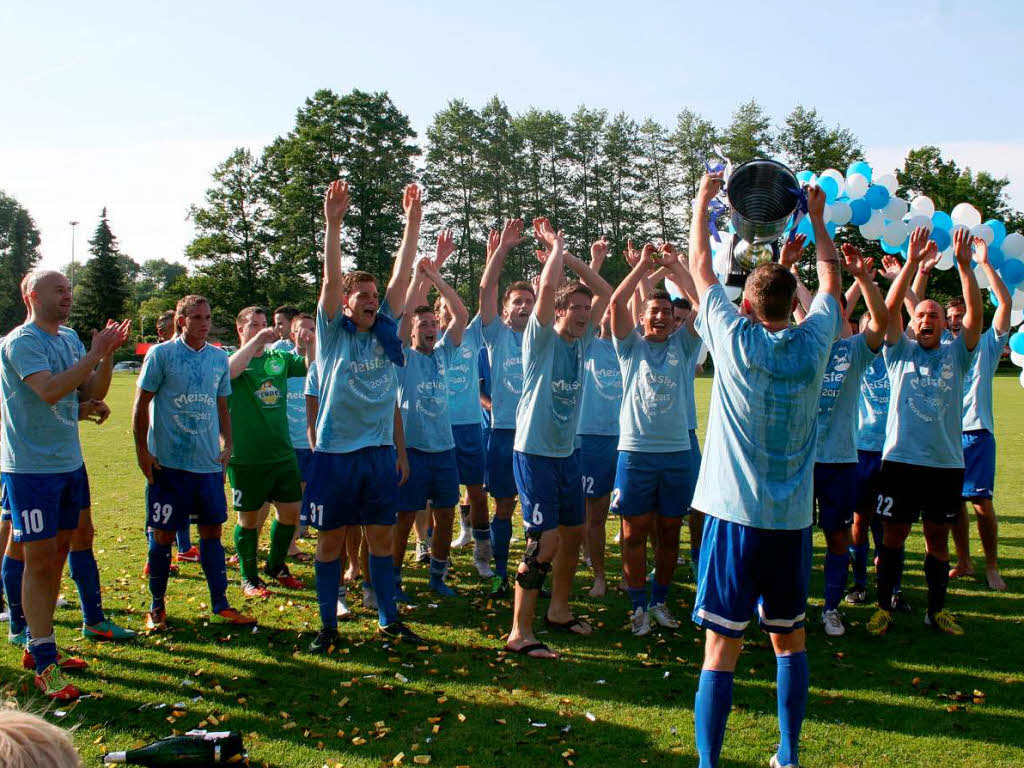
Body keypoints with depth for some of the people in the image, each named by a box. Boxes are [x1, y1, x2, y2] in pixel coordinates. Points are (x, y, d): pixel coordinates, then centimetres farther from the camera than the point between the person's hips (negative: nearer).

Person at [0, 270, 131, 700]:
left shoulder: (70, 338, 11)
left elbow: (91, 391, 9)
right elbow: (49, 390, -26)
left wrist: (108, 355, -6)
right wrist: (95, 353, -23)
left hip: (70, 463, 8)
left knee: (57, 554, 14)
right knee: (40, 560, -4)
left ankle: (39, 646, 28)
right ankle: (44, 666, 4)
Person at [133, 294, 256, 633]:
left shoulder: (219, 358, 10)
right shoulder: (160, 354, -4)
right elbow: (141, 404, -3)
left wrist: (227, 444, 8)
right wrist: (142, 450, -8)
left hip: (209, 463, 4)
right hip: (167, 462, -4)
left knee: (212, 530, 8)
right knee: (163, 534, 3)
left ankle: (220, 606, 16)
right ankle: (157, 607, 19)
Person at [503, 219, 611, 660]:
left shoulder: (580, 340, 8)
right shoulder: (542, 339, -10)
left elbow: (605, 291, 10)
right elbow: (548, 286, -24)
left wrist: (568, 255, 3)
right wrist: (556, 248, -9)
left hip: (567, 452, 8)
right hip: (534, 452, -8)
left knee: (574, 531, 17)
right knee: (545, 542, -12)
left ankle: (558, 610, 35)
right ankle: (519, 633, -3)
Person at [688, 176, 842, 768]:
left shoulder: (735, 341, -7)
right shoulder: (811, 345, -1)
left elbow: (702, 269, 6)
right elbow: (831, 281, 18)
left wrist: (703, 202, 18)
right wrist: (818, 219, 29)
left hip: (735, 515, -3)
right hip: (793, 518, 3)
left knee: (722, 648, -1)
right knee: (790, 639, 17)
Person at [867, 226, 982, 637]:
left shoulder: (956, 354, 7)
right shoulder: (901, 352, 5)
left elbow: (975, 314, -6)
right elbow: (890, 308, -8)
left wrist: (964, 265, -16)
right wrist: (912, 263, -17)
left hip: (946, 463, 2)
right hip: (901, 459, -1)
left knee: (938, 537, 11)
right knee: (893, 535, 4)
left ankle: (937, 609, 24)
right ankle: (884, 607, 15)